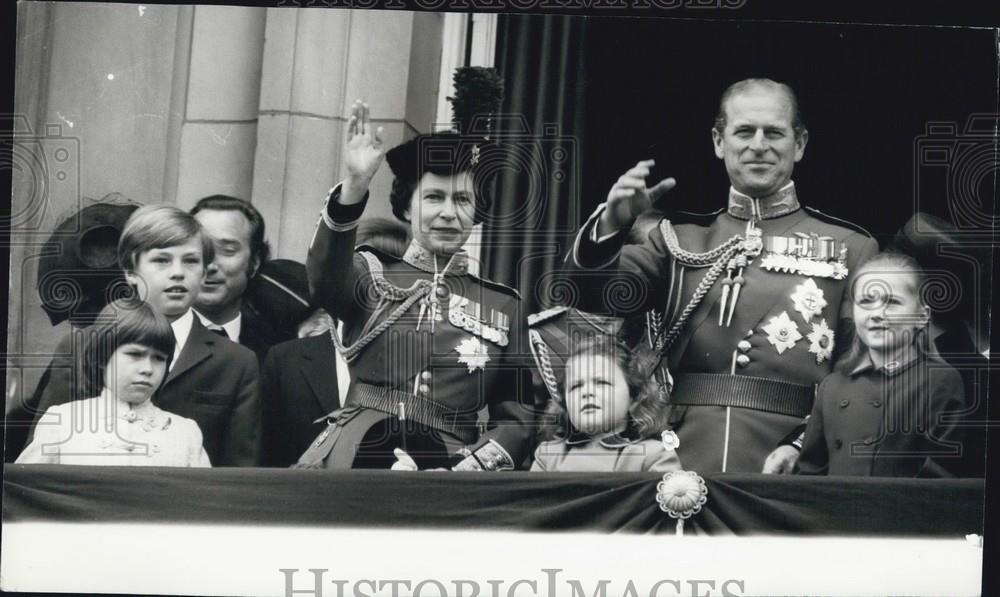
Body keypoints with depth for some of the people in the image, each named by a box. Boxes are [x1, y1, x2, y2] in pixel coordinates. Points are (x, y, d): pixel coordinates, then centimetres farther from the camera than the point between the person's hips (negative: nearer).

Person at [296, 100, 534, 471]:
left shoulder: (503, 305, 14)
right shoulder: (371, 274, 12)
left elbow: (519, 419, 13)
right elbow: (325, 279, -12)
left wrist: (466, 468, -6)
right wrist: (354, 187, -27)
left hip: (451, 463, 1)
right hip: (354, 457, -1)